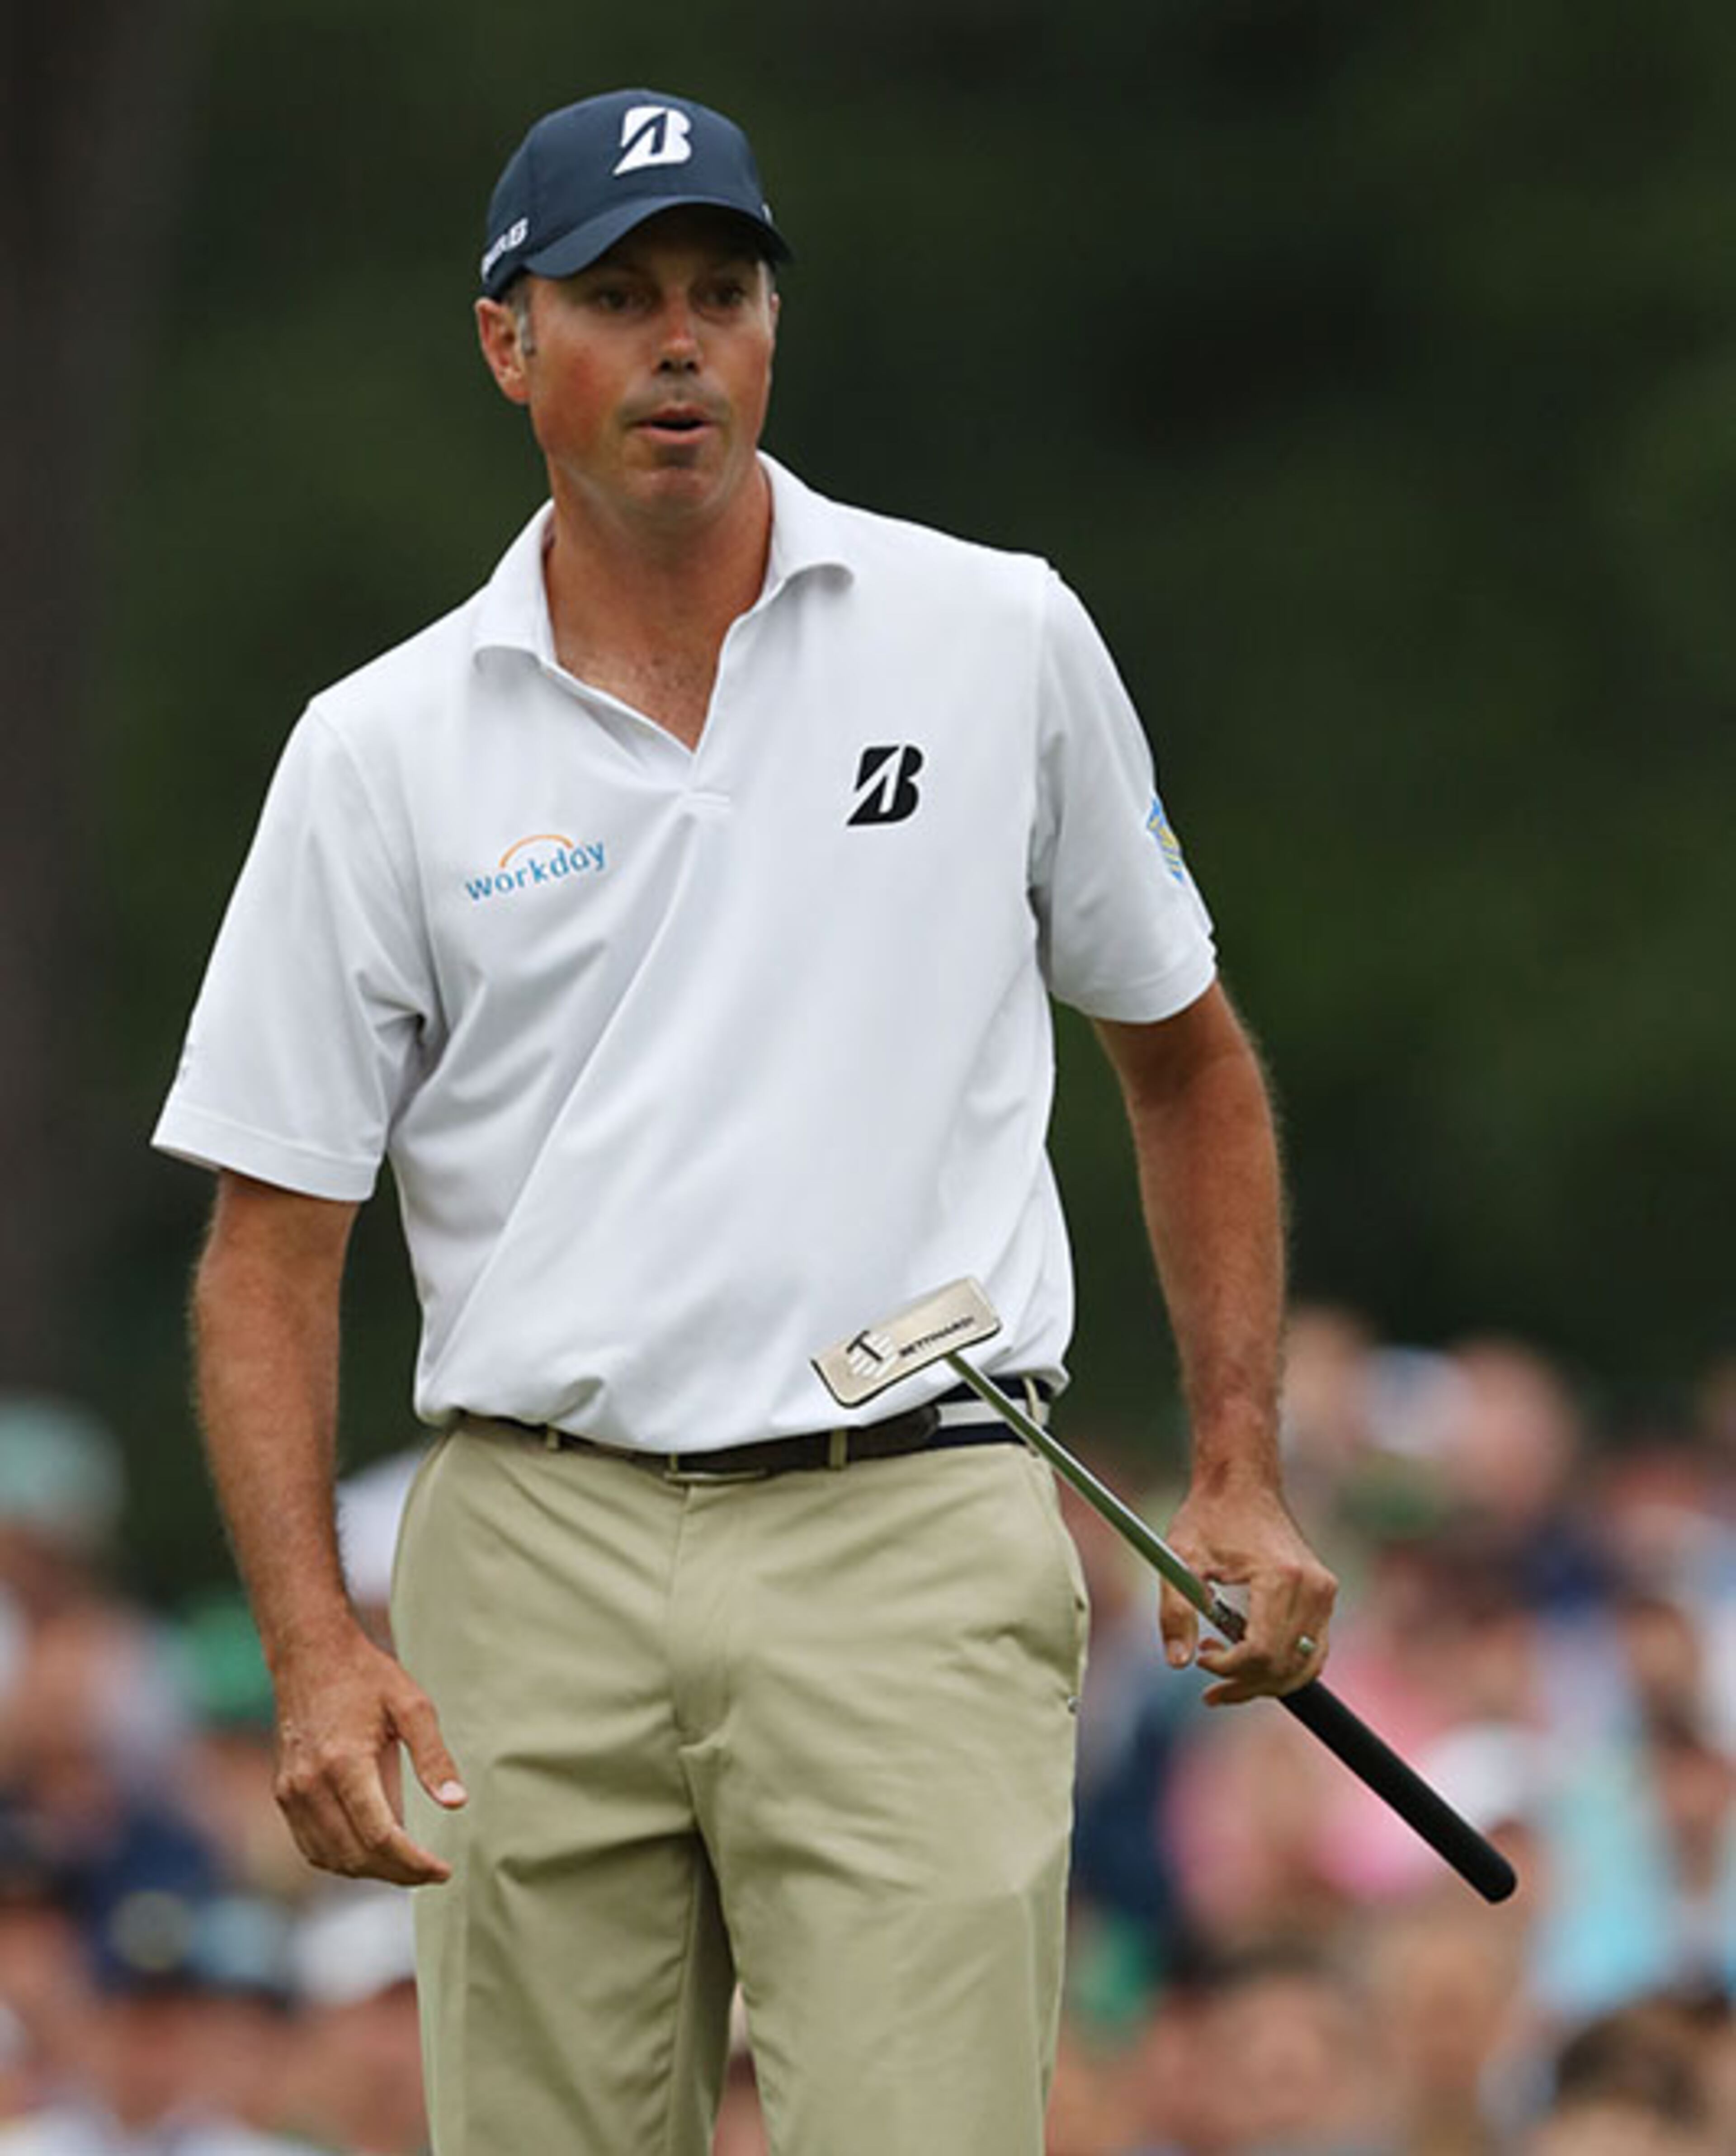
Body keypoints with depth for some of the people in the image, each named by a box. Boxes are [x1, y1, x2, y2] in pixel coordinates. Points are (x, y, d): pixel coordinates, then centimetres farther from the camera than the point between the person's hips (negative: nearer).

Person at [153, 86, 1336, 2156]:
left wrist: (1240, 1477, 8)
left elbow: (1183, 1052, 17)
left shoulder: (1002, 644, 6)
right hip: (535, 1555, 1)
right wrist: (316, 1650, -8)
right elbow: (270, 1240, 5)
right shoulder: (382, 752, 5)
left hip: (911, 1547, -1)